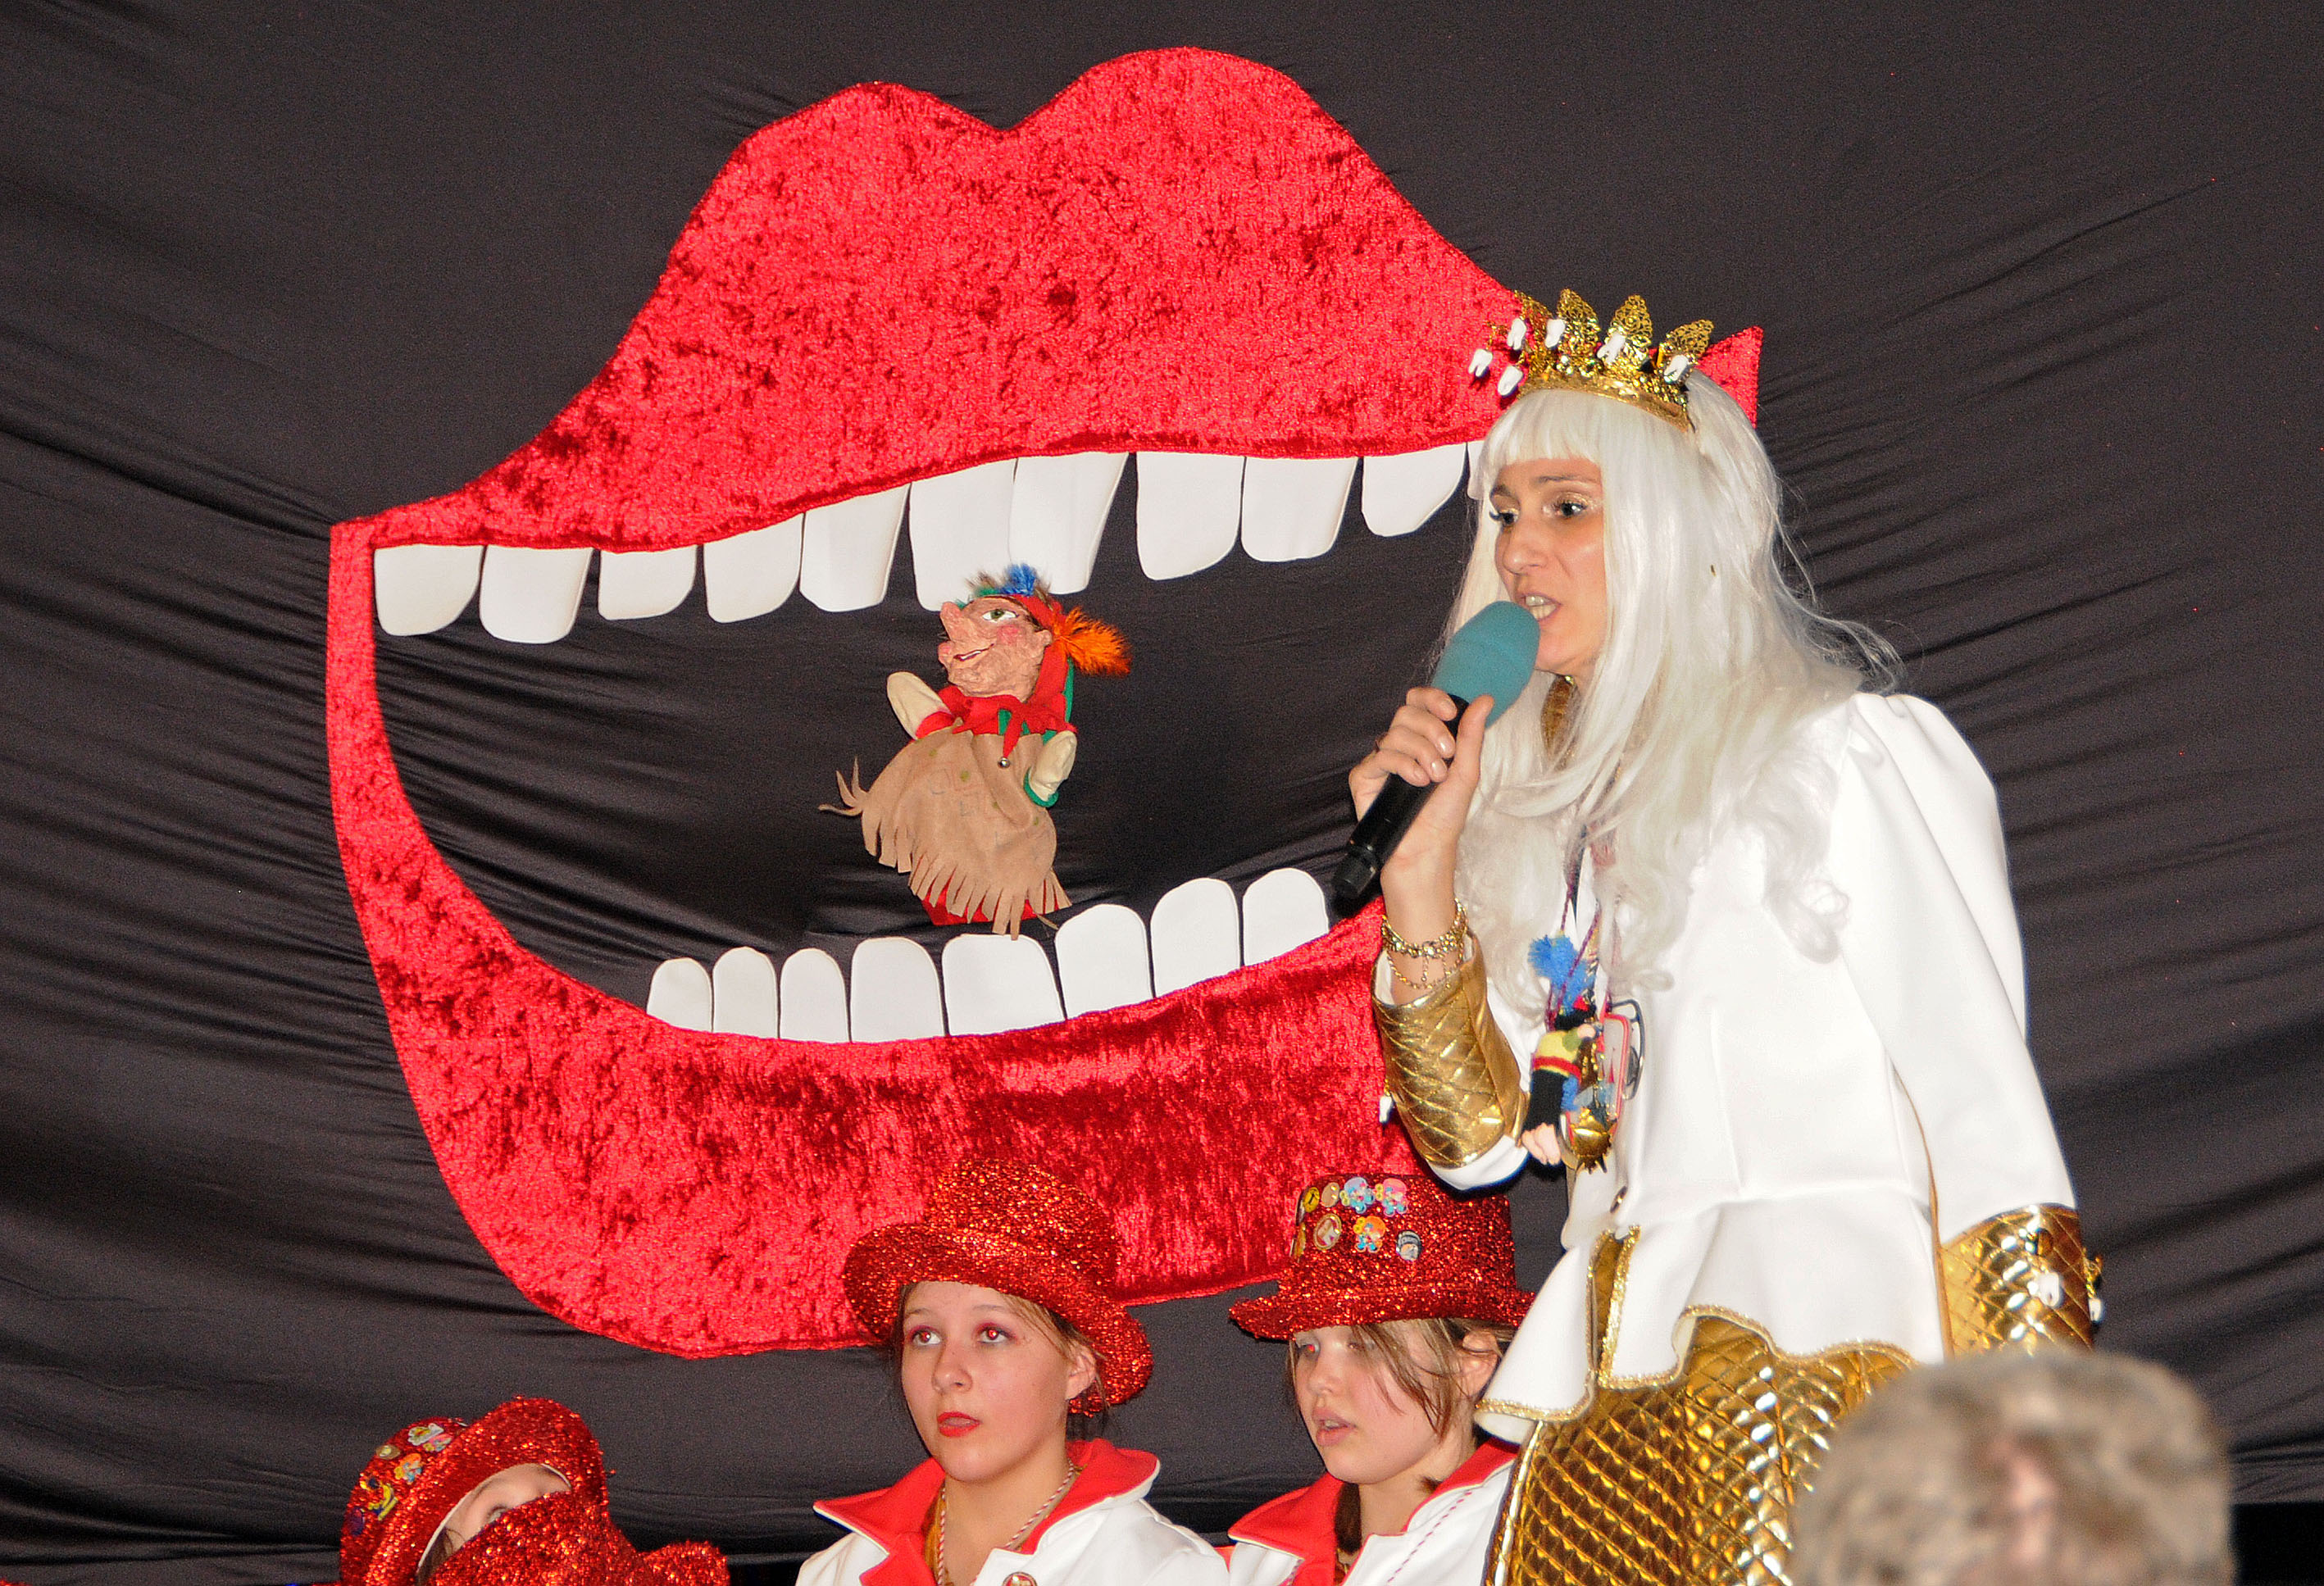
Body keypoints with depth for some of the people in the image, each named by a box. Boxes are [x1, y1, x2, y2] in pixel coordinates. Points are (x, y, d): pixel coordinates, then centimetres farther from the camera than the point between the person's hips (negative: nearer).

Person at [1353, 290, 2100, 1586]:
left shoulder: (1856, 756, -3)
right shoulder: (1551, 807, 17)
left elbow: (1987, 1117, -9)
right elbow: (1482, 1140, 14)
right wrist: (1419, 875, 4)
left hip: (1824, 1354, -6)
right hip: (1610, 1405, 6)